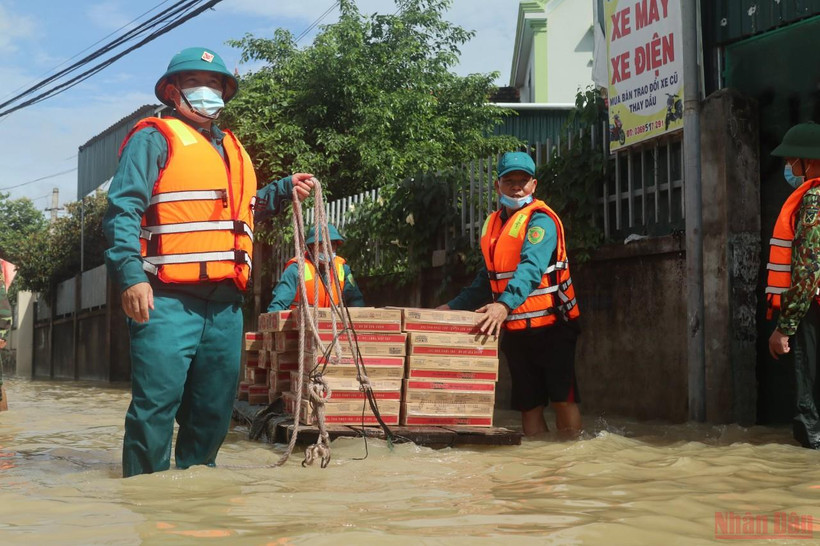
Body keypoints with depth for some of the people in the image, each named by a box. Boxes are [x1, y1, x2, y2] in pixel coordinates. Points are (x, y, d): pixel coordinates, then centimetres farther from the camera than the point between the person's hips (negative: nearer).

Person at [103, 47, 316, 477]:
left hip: (225, 303, 8)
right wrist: (131, 275, -22)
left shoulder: (231, 149, 24)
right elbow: (123, 211, -9)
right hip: (168, 300, -7)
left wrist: (283, 191, 16)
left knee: (214, 408, 12)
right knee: (156, 402, -10)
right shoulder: (155, 138, 1)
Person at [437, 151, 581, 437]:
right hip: (515, 329, 7)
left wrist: (505, 305, -41)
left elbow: (531, 268, -27)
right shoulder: (492, 225, 12)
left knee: (562, 398, -5)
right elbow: (486, 280, 20)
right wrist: (453, 306, 12)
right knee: (528, 403, 9)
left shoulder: (540, 219, -11)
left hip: (550, 325, -7)